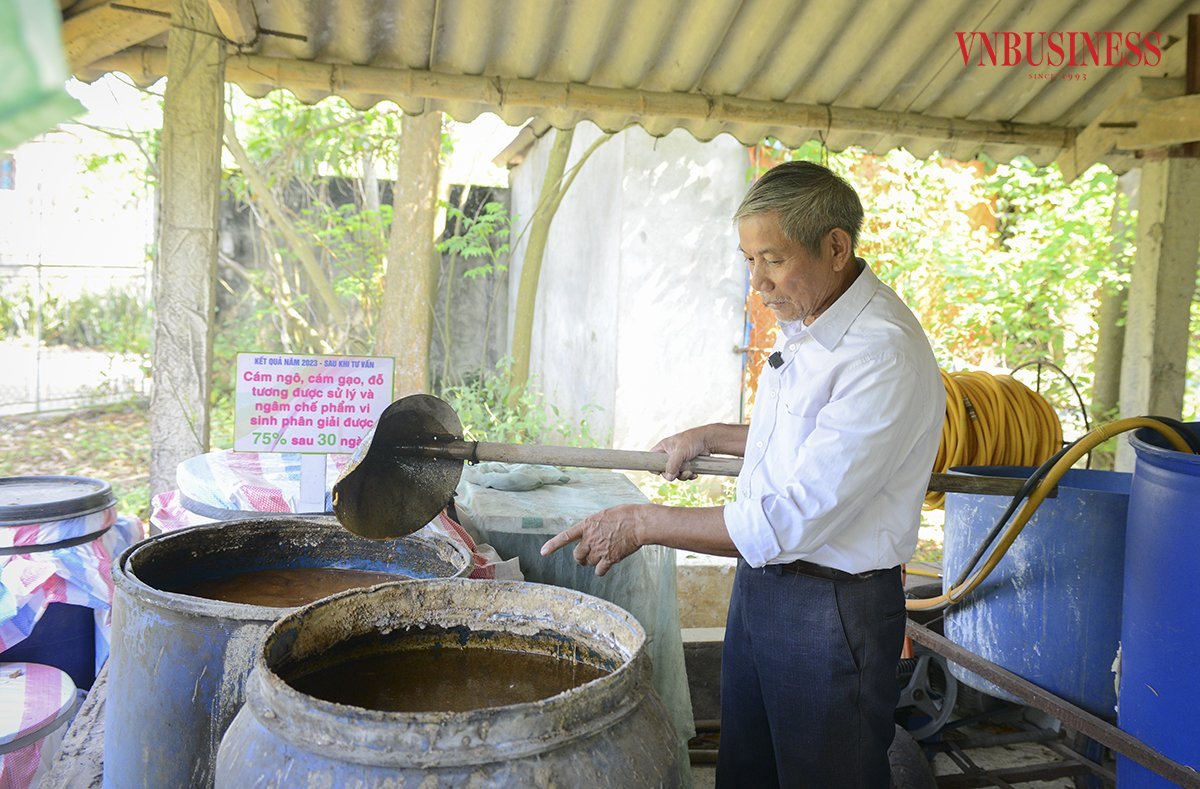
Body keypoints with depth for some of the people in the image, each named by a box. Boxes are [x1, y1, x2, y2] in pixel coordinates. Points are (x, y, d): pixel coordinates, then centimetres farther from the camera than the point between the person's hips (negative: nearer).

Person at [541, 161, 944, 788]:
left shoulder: (885, 356, -26)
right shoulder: (803, 321, 5)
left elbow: (790, 523, -28)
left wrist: (643, 524, -22)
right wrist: (710, 438, 18)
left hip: (832, 608, -8)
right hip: (759, 581, 9)